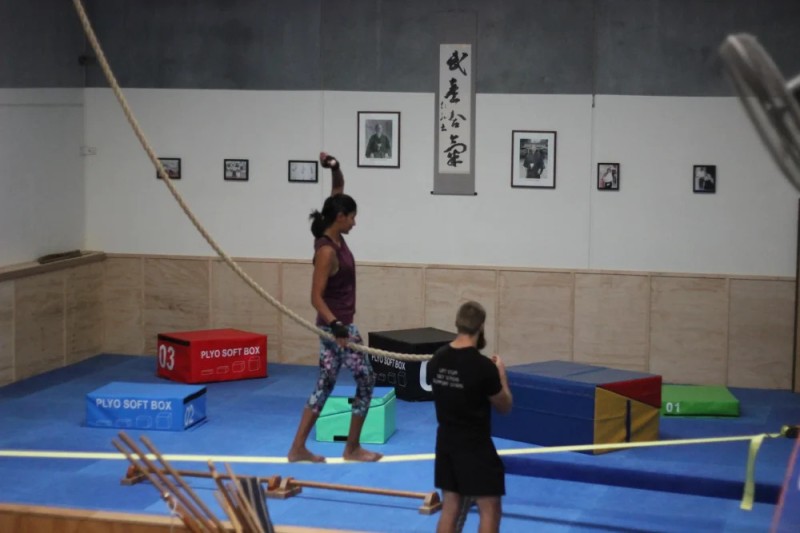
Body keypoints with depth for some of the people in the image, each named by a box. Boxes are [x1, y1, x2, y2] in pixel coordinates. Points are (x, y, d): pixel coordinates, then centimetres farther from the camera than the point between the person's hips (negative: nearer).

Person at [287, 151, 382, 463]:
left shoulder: (334, 237, 4)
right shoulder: (327, 251, -21)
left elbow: (338, 191, 12)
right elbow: (316, 297, -23)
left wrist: (334, 168, -5)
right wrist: (337, 326, -30)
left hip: (336, 322, 9)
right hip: (337, 324, -9)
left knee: (325, 385, 12)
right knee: (365, 378, 3)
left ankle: (298, 449, 14)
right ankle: (352, 448, 13)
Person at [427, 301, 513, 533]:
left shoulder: (436, 360, -1)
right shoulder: (483, 366, -19)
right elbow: (505, 406, -7)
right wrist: (501, 373, 7)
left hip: (445, 443, 7)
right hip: (475, 447, -7)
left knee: (450, 507, 13)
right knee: (490, 511, 1)